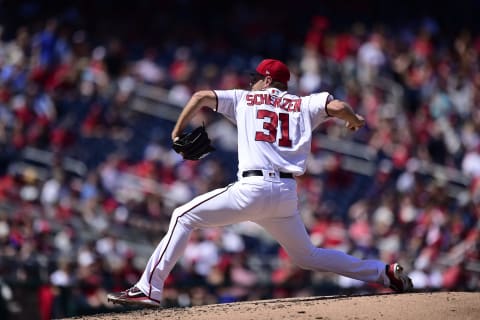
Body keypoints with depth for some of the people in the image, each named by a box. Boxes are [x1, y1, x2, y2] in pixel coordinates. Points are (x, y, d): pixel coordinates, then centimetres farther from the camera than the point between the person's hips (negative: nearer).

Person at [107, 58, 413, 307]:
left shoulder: (245, 99, 15)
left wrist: (178, 131, 16)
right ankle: (385, 272, 14)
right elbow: (337, 106, 1)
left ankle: (149, 289, -8)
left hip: (253, 189, -4)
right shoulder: (303, 105, 18)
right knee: (307, 255, 22)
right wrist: (355, 120, 23)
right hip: (287, 193, 4)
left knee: (184, 217, 4)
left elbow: (202, 96, 6)